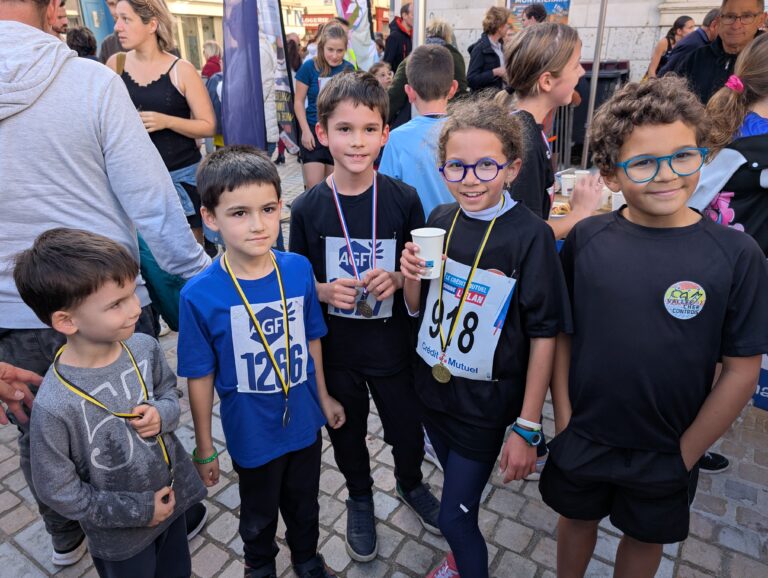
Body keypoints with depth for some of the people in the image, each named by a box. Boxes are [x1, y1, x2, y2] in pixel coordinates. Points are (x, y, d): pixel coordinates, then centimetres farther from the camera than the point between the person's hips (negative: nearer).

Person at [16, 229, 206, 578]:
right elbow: (59, 492, -18)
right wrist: (138, 510, -15)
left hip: (175, 496, 4)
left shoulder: (144, 347, -17)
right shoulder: (54, 407, -30)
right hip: (121, 539, -4)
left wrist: (163, 414, -20)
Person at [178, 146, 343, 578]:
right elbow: (200, 377, -13)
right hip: (252, 435, -2)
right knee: (259, 515, 26)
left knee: (305, 504, 28)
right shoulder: (200, 295, -23)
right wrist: (204, 448, -3)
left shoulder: (299, 269, -14)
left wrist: (324, 397, 10)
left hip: (305, 422, 3)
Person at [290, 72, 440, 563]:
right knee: (347, 433, 20)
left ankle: (410, 484, 53)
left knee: (408, 428, 18)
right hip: (335, 349, 1)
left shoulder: (404, 199, -11)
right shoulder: (307, 208, -10)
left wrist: (397, 279, -21)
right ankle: (360, 498, 51)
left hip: (393, 344, 0)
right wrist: (326, 291, -20)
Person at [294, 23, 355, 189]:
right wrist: (305, 131, -9)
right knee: (314, 188, -8)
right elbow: (299, 102, -2)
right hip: (314, 131, -2)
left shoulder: (349, 69, 0)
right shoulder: (309, 66, -7)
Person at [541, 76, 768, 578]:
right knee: (577, 518, 24)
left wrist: (686, 453, -7)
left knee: (646, 537, 24)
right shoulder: (586, 240, -13)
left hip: (667, 453, 0)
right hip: (582, 438, 1)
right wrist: (564, 415, -6)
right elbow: (561, 331, -5)